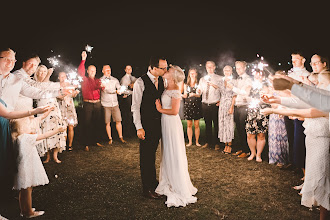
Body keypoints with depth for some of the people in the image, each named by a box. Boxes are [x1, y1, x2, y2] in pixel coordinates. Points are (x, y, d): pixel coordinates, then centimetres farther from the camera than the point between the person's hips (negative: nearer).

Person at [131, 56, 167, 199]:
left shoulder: (161, 81, 6)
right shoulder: (140, 82, -14)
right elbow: (135, 107, -12)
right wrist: (139, 127, -15)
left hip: (158, 123, 6)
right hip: (146, 124, -6)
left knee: (152, 154, 20)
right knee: (146, 156, 3)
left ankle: (152, 181, 37)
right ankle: (147, 188, 15)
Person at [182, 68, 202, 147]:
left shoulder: (198, 84, 4)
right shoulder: (186, 85, 13)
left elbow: (199, 94, -5)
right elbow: (185, 95, 15)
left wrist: (193, 94, -23)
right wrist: (183, 95, -7)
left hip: (196, 105, -2)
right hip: (188, 105, 2)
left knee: (196, 124, 0)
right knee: (189, 124, 3)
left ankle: (197, 141, 9)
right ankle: (190, 141, 10)